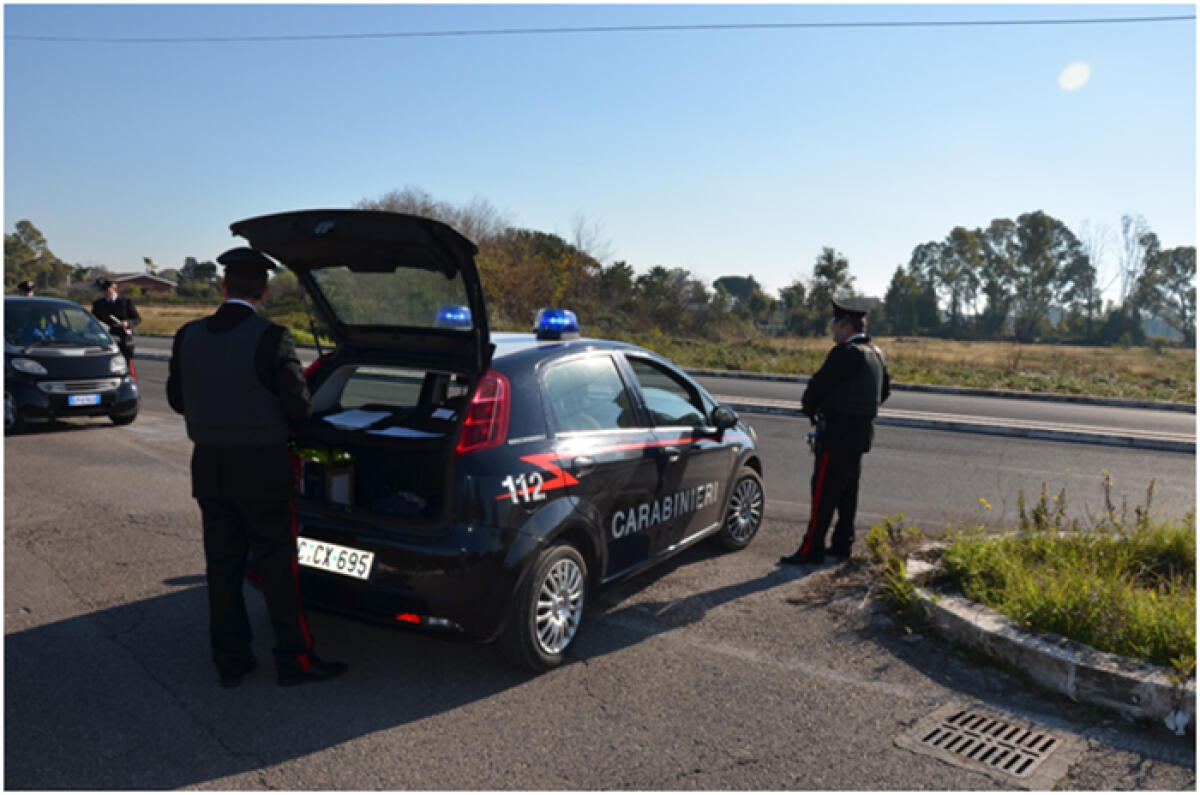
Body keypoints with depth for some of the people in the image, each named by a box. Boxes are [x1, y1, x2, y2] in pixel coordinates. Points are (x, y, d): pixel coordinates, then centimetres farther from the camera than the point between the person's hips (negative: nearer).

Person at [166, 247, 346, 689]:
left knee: (222, 564, 13)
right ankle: (294, 660, 13)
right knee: (278, 566, 5)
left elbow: (177, 399, 9)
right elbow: (299, 408, -14)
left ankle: (230, 660, 23)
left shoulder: (188, 336, 0)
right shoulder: (271, 338, -16)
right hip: (261, 468, -5)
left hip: (209, 466, 5)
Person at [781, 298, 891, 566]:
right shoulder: (876, 354, 12)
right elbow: (885, 390, 22)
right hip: (862, 431, 10)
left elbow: (819, 383, -16)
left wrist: (808, 407, 2)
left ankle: (812, 549, -2)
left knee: (824, 491, -5)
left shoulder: (846, 354, -19)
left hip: (839, 432, -10)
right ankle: (842, 545, 23)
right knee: (847, 491, 15)